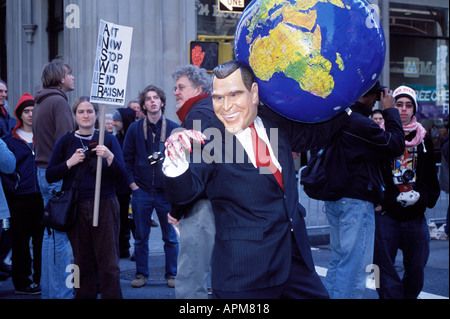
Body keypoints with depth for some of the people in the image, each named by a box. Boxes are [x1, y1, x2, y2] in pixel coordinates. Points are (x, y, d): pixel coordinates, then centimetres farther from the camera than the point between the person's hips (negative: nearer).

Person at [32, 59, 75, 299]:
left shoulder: (40, 103, 17)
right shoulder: (59, 102, -12)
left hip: (44, 170, 10)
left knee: (51, 231, 15)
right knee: (60, 234, -6)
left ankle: (48, 290, 23)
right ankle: (60, 293, -2)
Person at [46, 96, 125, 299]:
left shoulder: (108, 139, 5)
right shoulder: (66, 141, 8)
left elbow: (121, 175, 0)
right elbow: (50, 176, 5)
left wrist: (109, 157, -17)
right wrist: (70, 163, -10)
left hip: (105, 205, -1)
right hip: (76, 206, 1)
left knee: (108, 263, -3)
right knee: (83, 262, 7)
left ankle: (112, 296, 4)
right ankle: (84, 296, 17)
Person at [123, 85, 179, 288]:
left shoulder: (173, 128, 1)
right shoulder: (135, 129, 3)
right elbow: (127, 158, 6)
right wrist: (132, 183, -1)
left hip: (167, 191, -1)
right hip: (141, 191, 1)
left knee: (170, 237, 5)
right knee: (141, 237, 8)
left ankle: (171, 274, 16)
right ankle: (141, 274, 19)